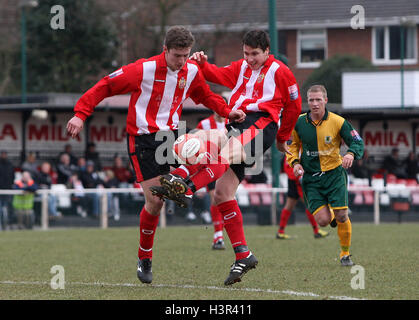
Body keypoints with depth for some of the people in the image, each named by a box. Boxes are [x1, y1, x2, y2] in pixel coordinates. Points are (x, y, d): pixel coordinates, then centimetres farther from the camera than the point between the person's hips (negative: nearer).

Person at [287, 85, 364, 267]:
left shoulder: (338, 122, -8)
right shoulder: (299, 123, -2)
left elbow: (357, 142, -4)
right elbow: (293, 145, 14)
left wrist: (351, 154, -26)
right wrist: (295, 162, -3)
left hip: (334, 173, -1)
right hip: (310, 178, 1)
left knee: (341, 217, -10)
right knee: (323, 221, -9)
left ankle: (345, 253, 13)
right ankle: (330, 215, 30)